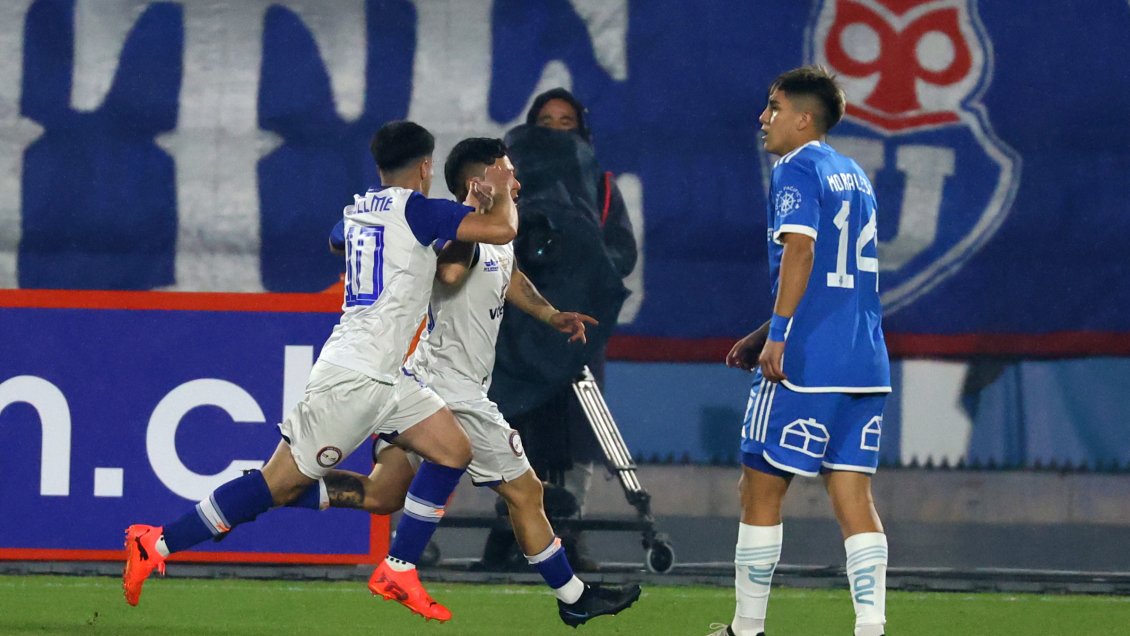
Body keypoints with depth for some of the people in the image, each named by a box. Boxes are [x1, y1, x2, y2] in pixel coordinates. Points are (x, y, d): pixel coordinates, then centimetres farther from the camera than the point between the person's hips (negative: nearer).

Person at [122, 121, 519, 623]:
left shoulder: (359, 209, 15)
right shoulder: (414, 208, -11)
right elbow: (502, 229, -16)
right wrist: (502, 194, 9)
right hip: (351, 378, -9)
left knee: (454, 450, 6)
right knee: (279, 484, -7)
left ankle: (397, 571, 7)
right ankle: (156, 545, -3)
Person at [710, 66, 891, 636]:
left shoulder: (796, 170, -6)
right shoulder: (854, 177, 20)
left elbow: (800, 250, -20)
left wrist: (778, 335, -21)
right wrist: (763, 335, 28)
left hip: (804, 363, -8)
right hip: (865, 363, 8)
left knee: (760, 488, 4)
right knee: (852, 494, 3)